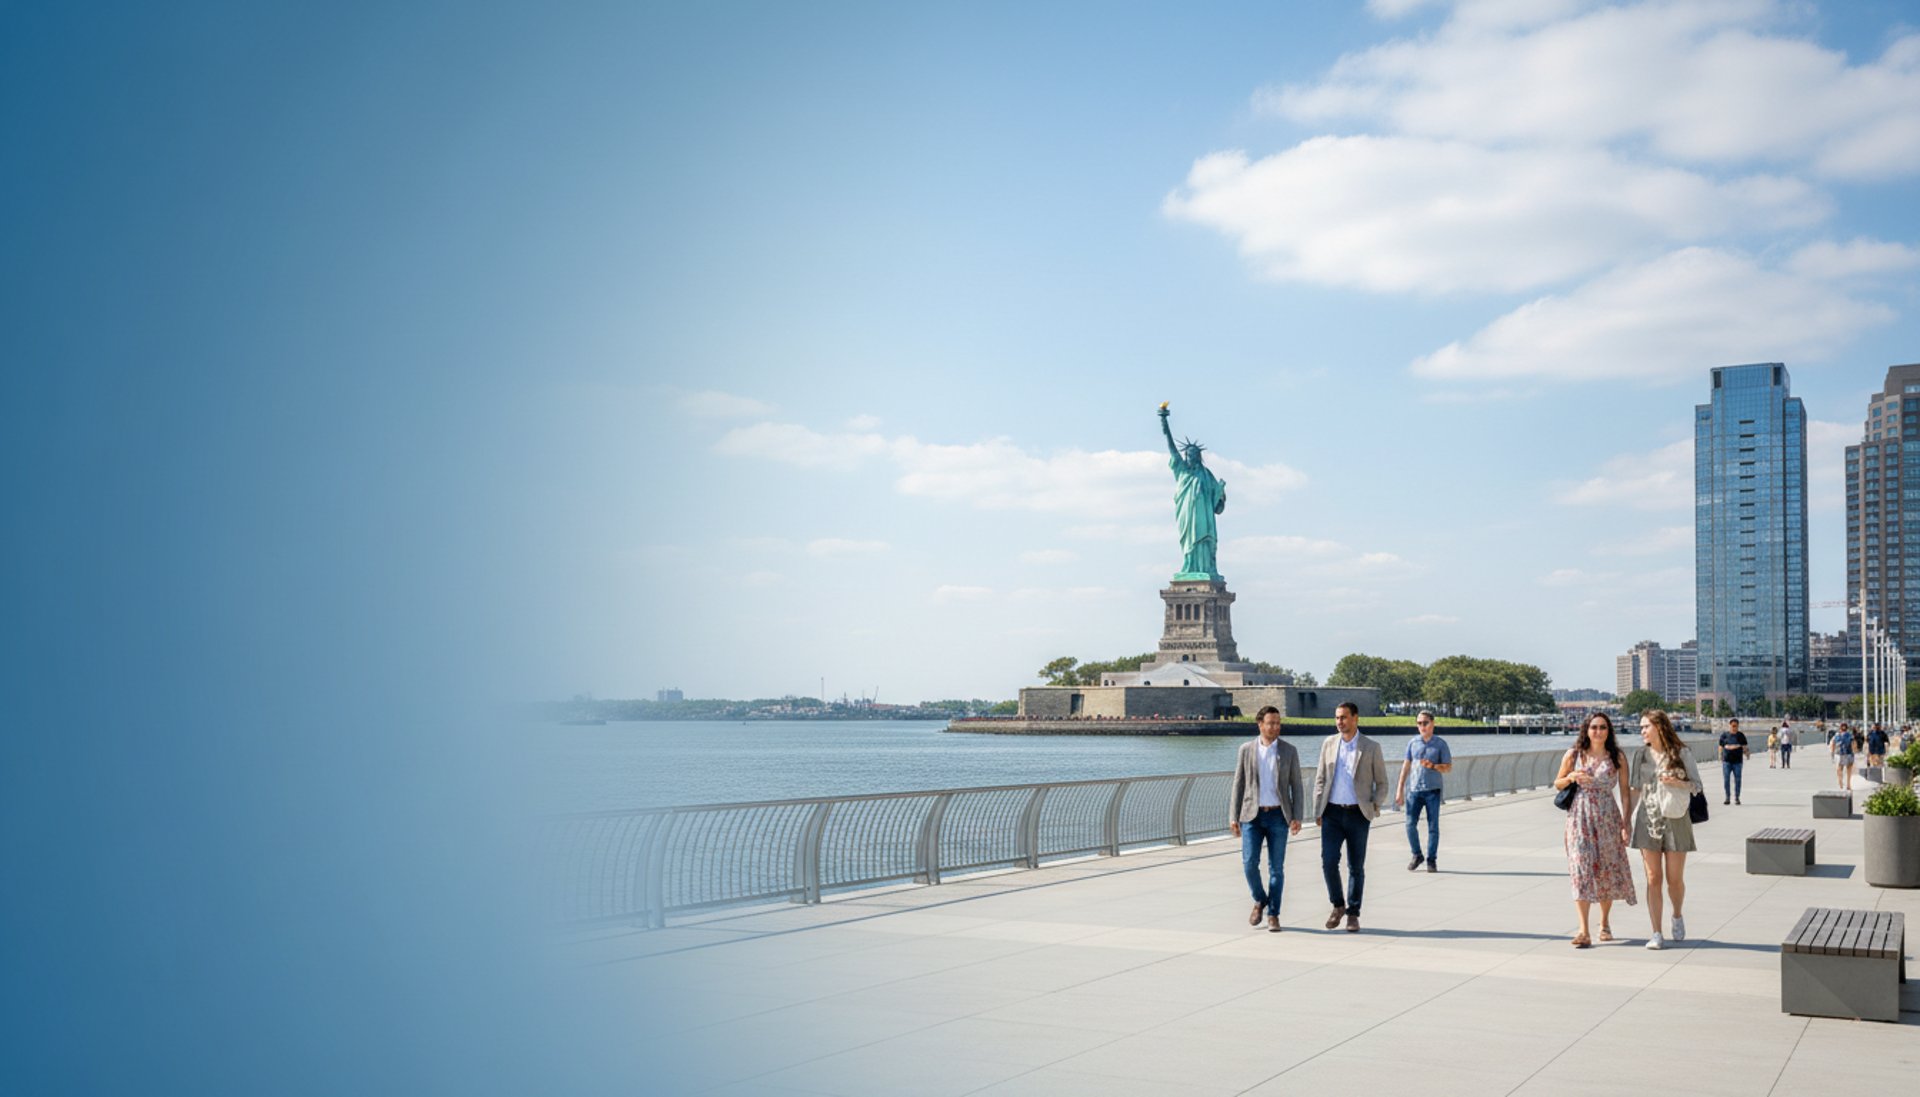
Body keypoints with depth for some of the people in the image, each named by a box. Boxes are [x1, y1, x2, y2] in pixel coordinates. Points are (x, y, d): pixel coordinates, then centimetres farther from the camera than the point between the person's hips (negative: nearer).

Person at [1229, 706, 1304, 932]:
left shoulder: (1289, 751, 2)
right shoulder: (1246, 749, 3)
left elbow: (1296, 786, 3)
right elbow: (1238, 784, 5)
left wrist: (1297, 817, -6)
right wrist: (1233, 817, 0)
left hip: (1278, 816, 0)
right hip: (1252, 815, 0)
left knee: (1276, 867, 1)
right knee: (1249, 863, -8)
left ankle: (1273, 915, 10)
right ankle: (1260, 901, 18)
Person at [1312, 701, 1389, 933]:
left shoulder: (1371, 748, 0)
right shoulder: (1329, 744, 7)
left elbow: (1381, 782, 6)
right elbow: (1320, 779, 11)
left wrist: (1375, 807, -8)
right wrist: (1318, 811, 5)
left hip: (1358, 814, -1)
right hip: (1332, 813, 2)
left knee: (1356, 867, 3)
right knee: (1328, 861, -9)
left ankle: (1353, 914, 15)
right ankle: (1338, 905, 12)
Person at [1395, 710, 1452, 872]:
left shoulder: (1441, 744, 2)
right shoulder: (1412, 742, 8)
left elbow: (1448, 766, 3)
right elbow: (1406, 766, 11)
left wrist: (1433, 766, -17)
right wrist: (1399, 790, 8)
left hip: (1433, 790, -2)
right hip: (1414, 789, 2)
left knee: (1433, 826, 0)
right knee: (1411, 824, -3)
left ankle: (1431, 859, 10)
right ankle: (1417, 855, 16)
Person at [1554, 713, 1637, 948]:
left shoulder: (1617, 758, 3)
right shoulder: (1573, 756, 4)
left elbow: (1625, 791, 3)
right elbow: (1557, 783, 13)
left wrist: (1626, 823, -3)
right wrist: (1571, 777, -9)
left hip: (1607, 818, 1)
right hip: (1579, 818, -1)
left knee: (1607, 870, 6)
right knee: (1581, 869, -9)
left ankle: (1605, 922, 28)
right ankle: (1584, 932, -14)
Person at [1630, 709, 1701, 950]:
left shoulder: (1681, 753, -1)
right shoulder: (1641, 755, 7)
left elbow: (1697, 785, 1)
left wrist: (1678, 783, -18)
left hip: (1675, 820, -2)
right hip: (1648, 820, 2)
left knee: (1675, 879, 3)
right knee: (1653, 879, -1)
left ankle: (1677, 915, 33)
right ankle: (1656, 933, 2)